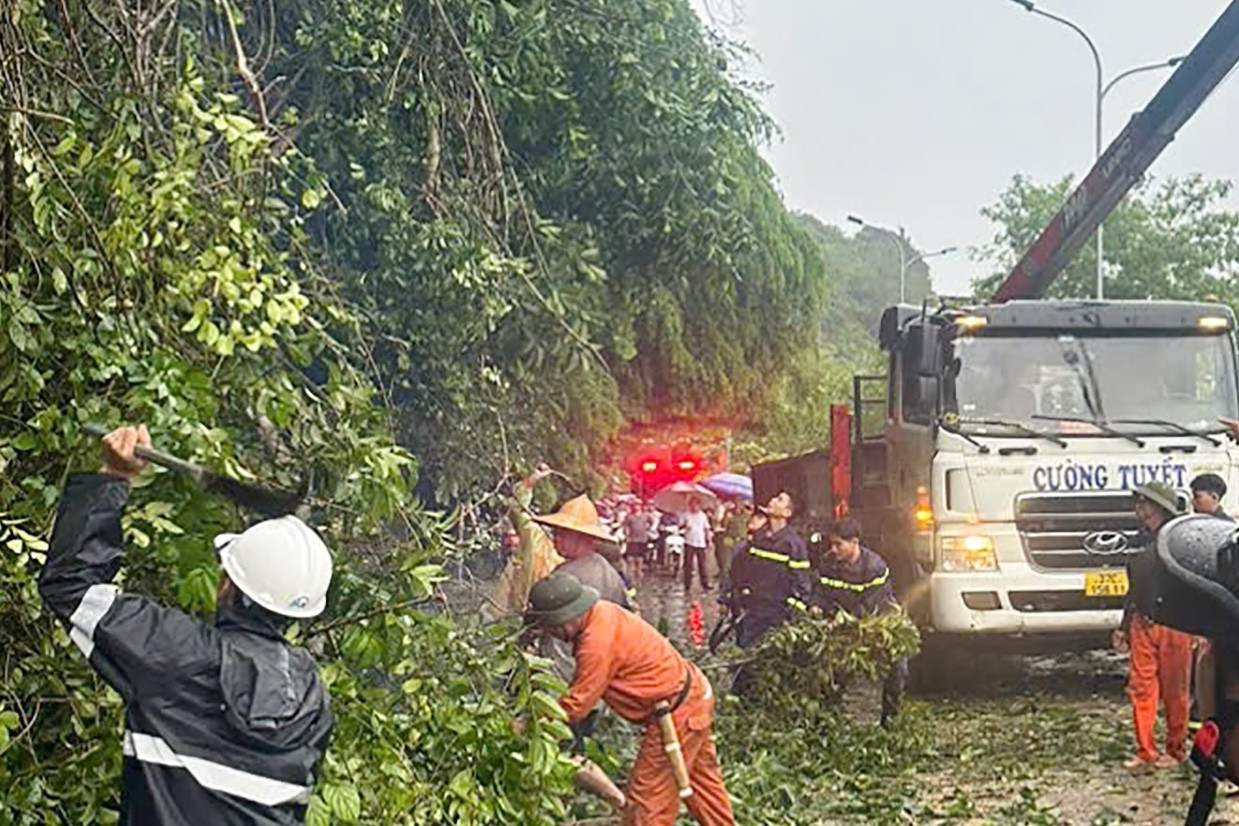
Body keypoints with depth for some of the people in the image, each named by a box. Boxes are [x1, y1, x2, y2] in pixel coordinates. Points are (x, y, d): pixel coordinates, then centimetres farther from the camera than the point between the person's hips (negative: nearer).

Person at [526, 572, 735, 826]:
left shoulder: (598, 643, -28)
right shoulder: (601, 612, 1)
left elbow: (574, 707, -24)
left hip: (677, 713, -10)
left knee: (646, 798, -2)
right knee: (701, 776, 25)